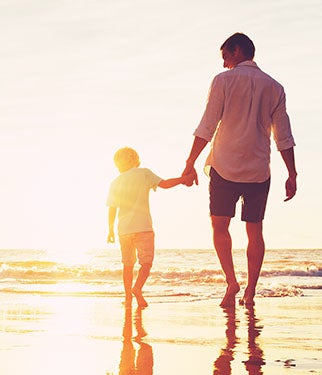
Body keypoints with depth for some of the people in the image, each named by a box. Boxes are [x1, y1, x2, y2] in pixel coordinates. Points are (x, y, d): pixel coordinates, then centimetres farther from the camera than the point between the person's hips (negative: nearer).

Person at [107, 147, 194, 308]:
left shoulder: (115, 183, 9)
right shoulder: (143, 173, 2)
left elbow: (112, 209, 8)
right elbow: (164, 184, -6)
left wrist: (110, 229, 16)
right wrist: (182, 179, 3)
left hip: (124, 229, 3)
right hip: (143, 226, -3)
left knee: (128, 264, 13)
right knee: (146, 261, -3)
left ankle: (128, 296, 11)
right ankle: (138, 288, -26)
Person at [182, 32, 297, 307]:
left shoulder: (224, 81, -3)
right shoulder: (274, 87, 7)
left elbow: (207, 127, -8)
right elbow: (284, 137, 7)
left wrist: (191, 162, -4)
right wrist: (292, 175, 11)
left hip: (225, 167, -3)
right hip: (259, 171, 3)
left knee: (220, 226, 7)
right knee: (255, 230, 8)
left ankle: (231, 280, -9)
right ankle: (250, 291, 7)